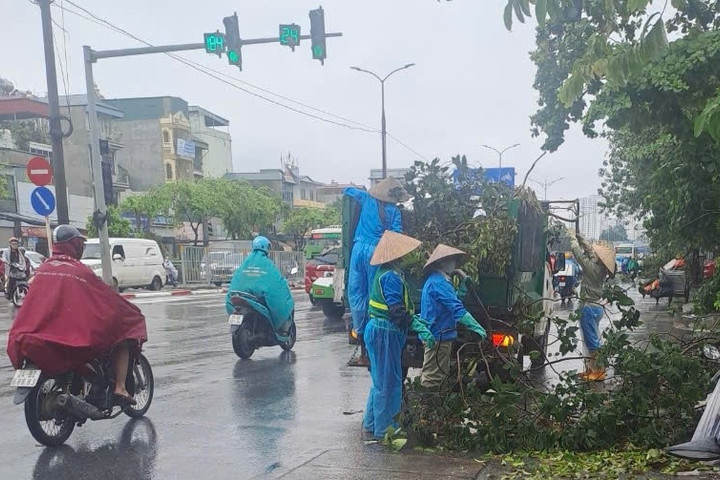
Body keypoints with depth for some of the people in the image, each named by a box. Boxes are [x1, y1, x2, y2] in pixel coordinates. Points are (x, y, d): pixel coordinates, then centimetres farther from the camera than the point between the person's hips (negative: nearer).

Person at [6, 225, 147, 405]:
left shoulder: (42, 269, 7)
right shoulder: (80, 271, -8)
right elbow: (109, 300, -4)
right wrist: (133, 313, 12)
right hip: (77, 338, -6)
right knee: (123, 335, 9)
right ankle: (120, 388, -1)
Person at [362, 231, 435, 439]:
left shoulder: (384, 273, 12)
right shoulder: (391, 276, -19)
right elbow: (398, 312, -25)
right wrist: (421, 330, -24)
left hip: (378, 330, 10)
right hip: (385, 333, -10)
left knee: (381, 380, 19)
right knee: (388, 382, 0)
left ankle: (371, 424, 29)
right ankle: (384, 429, 9)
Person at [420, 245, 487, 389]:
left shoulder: (435, 280, 15)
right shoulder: (439, 282, -19)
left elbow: (453, 299, 21)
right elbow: (457, 309, -26)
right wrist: (477, 327, -27)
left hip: (435, 335, 11)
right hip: (439, 335, -11)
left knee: (433, 374, 20)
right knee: (434, 377, -5)